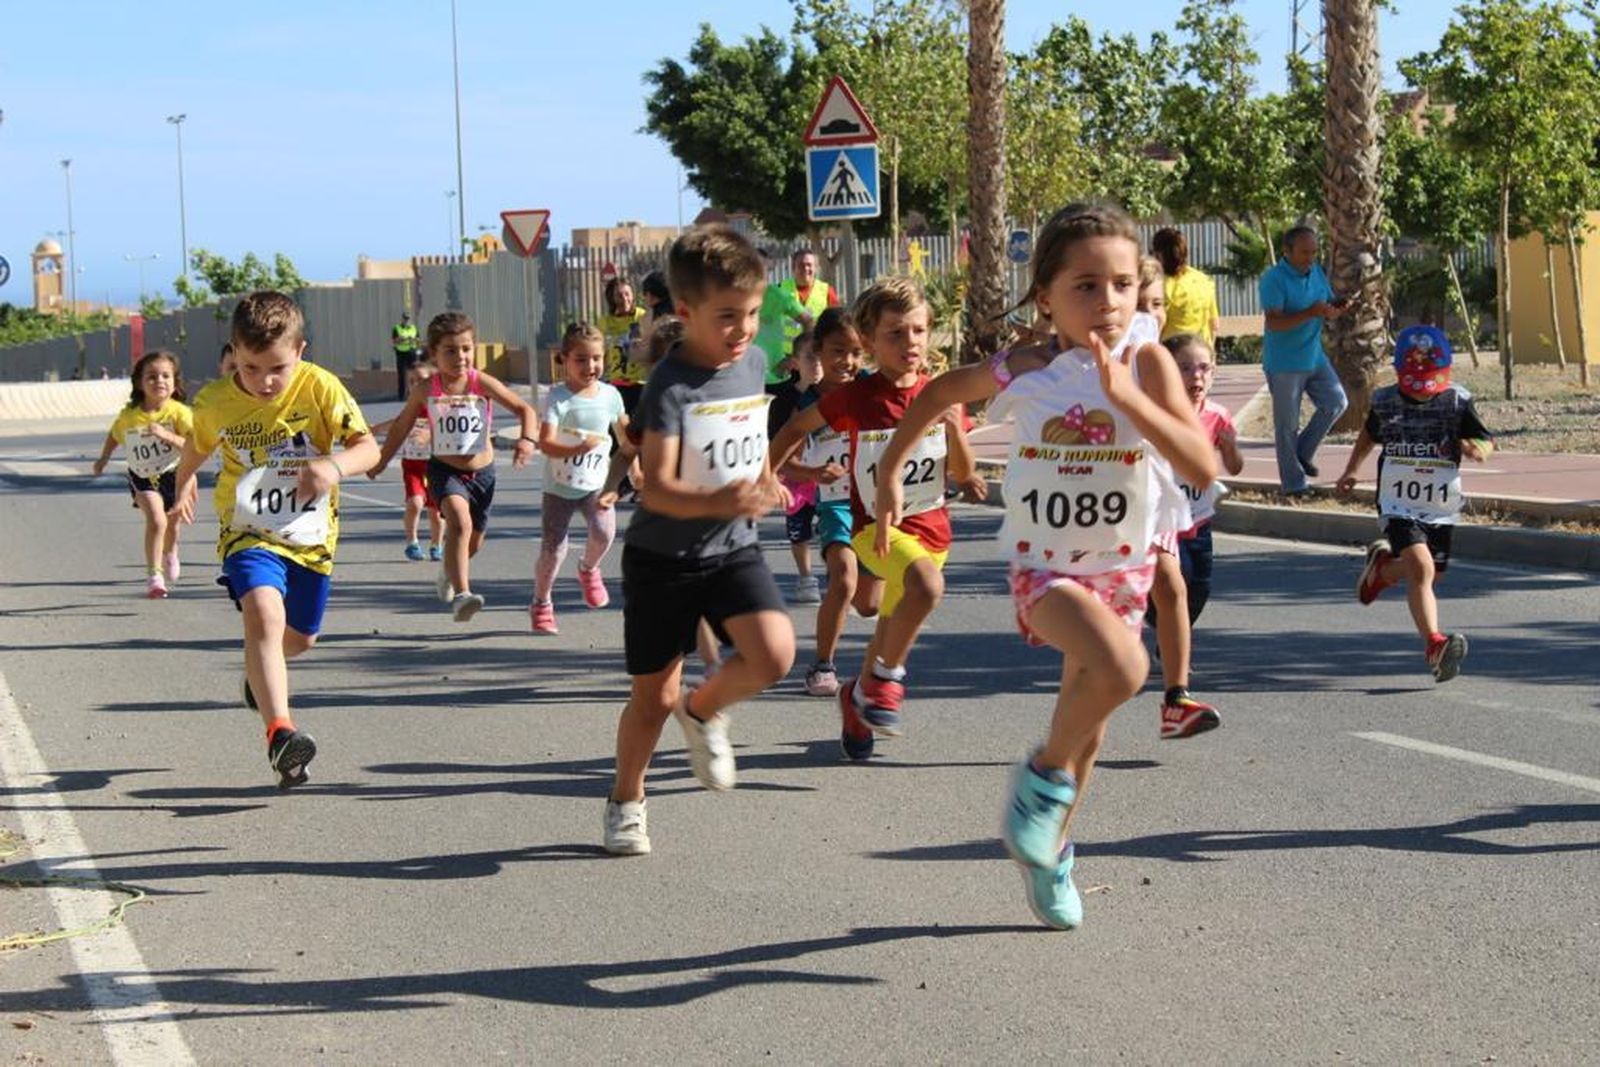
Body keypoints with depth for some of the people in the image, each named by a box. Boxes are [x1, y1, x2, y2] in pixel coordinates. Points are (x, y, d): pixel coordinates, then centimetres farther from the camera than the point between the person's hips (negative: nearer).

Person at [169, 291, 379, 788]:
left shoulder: (320, 388, -15)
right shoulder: (215, 402, -10)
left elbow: (367, 446, -19)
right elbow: (198, 444, 13)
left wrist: (335, 465, -40)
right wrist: (183, 487, 32)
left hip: (311, 537, 2)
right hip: (249, 535, -2)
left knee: (300, 637, 19)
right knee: (264, 612, -30)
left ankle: (261, 670, 57)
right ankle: (279, 733, -39)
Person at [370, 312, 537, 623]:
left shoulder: (482, 383, -11)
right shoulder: (426, 390, -7)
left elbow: (524, 409, -10)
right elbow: (402, 426, 9)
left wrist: (528, 439, -29)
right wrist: (381, 462, 16)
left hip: (482, 471, 2)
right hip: (445, 470, -2)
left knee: (474, 540, 18)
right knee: (460, 523, -29)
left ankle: (449, 574, 52)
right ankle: (461, 595, -36)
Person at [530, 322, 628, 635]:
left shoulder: (610, 395, -1)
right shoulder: (559, 398, -15)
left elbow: (624, 433, 17)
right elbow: (545, 443, -25)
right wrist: (577, 449, -40)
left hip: (596, 483, 2)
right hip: (559, 485, -2)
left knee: (604, 532, -21)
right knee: (553, 548, -1)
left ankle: (589, 569, 13)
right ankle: (541, 603, 24)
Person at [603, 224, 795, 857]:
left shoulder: (754, 362, 0)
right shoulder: (670, 385, -19)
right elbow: (657, 488, -27)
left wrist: (766, 483, 6)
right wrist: (719, 502, -43)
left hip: (733, 548, 4)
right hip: (663, 556, -4)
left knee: (774, 654, -19)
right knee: (654, 696, 5)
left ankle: (703, 710, 11)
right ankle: (626, 802, 29)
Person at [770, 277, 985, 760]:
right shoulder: (856, 397, -11)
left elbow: (963, 474, 1)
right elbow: (798, 427, 5)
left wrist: (954, 428, -16)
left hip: (930, 525, 4)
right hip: (877, 525, -4)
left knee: (892, 627, 17)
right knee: (927, 586, -34)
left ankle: (860, 698, 45)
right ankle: (887, 676, -13)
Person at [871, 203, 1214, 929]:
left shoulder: (1146, 363, -12)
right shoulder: (1024, 372, -8)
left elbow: (1202, 467, -23)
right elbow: (940, 392, 13)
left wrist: (1126, 395, -30)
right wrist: (890, 469, 14)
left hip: (1123, 567, 2)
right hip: (1045, 568, -2)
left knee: (1085, 718, 18)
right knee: (1120, 668, -32)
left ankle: (1047, 854, 43)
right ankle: (1045, 778, -6)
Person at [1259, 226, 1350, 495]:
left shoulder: (1317, 273, 5)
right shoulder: (1274, 279, -17)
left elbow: (1329, 305, 14)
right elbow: (1274, 322, -26)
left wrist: (1338, 306, -11)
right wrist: (1311, 313, -35)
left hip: (1314, 357, 7)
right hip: (1284, 364, -7)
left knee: (1336, 402, 7)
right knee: (1287, 424, 1)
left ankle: (1303, 453, 23)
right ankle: (1293, 483, 10)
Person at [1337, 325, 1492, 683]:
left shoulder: (1457, 402, -4)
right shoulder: (1385, 402, -1)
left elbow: (1484, 447, -2)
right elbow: (1369, 434, 21)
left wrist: (1473, 447, -26)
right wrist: (1351, 471, 31)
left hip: (1441, 509, 3)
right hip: (1398, 504, -3)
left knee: (1428, 574, 15)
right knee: (1422, 569, -22)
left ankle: (1383, 566, 46)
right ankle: (1435, 645, -30)